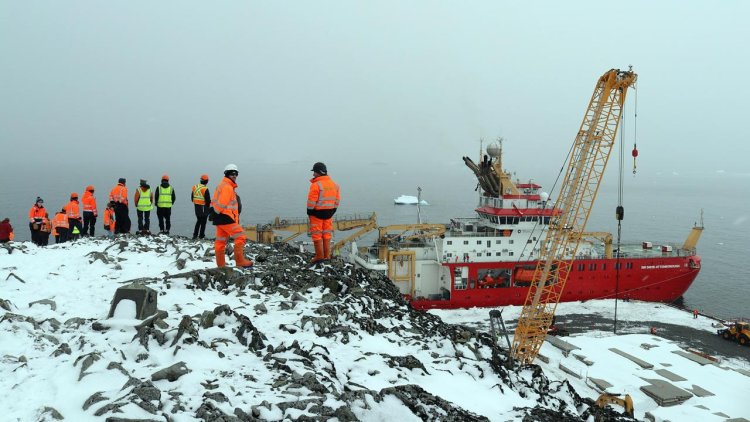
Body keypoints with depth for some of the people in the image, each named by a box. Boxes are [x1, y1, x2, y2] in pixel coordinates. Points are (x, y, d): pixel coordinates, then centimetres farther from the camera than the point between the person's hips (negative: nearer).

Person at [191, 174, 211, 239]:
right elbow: (208, 200, -16)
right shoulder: (205, 189, -19)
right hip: (204, 207, -6)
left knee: (198, 220, 19)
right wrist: (208, 206, 0)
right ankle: (201, 235, 10)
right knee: (203, 221, 6)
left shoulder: (195, 187, 3)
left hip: (196, 206, 6)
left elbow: (192, 197, 11)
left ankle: (195, 234, 15)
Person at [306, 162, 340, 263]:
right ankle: (327, 255, 18)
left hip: (317, 213, -7)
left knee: (317, 234, 3)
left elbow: (311, 201, -17)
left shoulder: (316, 185, -18)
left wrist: (309, 212, -4)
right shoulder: (334, 184, 6)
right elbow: (337, 199, 10)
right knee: (327, 234, 14)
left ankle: (319, 256, 5)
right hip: (329, 213, 7)